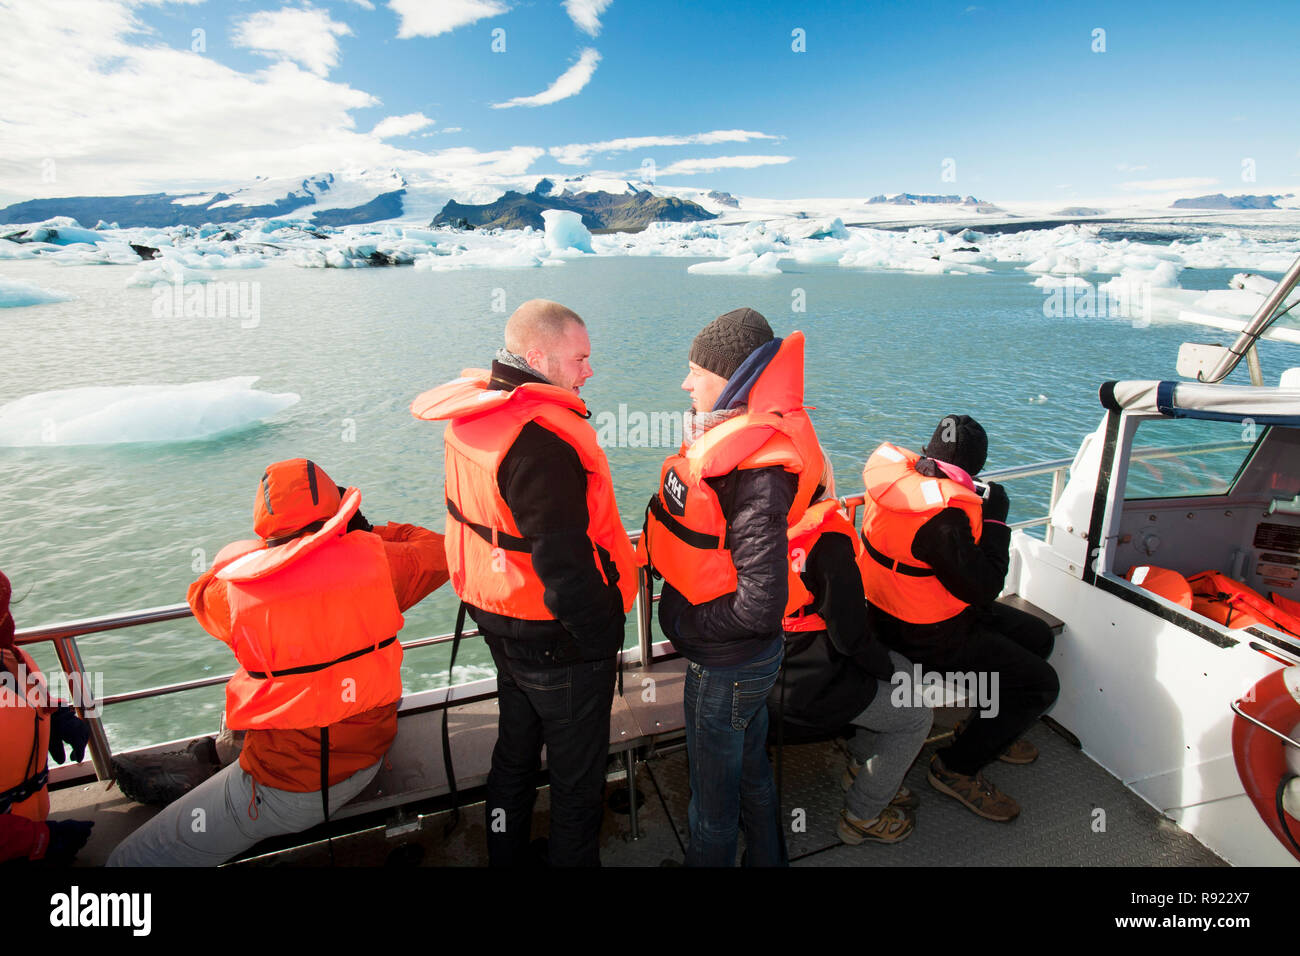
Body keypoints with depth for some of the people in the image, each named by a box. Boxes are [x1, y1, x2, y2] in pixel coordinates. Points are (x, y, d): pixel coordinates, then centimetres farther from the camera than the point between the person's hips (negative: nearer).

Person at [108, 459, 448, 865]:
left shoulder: (236, 594, -17)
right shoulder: (374, 560, -17)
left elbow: (201, 593, 10)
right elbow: (440, 551, 5)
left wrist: (271, 551, 17)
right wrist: (372, 532, 14)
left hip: (286, 791, -4)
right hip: (368, 759, 4)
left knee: (131, 859, 12)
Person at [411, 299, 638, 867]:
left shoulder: (473, 415, 2)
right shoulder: (540, 438, -29)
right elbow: (563, 565, -31)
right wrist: (604, 635, -18)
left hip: (500, 622, 10)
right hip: (560, 640, -10)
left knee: (515, 752, 28)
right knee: (577, 776, 13)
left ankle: (506, 854, 48)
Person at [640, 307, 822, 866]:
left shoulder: (759, 472, -29)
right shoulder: (728, 437, 0)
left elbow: (760, 605, -29)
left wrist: (685, 622, -17)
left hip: (728, 663, -9)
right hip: (741, 656, 9)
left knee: (713, 797, 16)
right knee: (751, 772, 29)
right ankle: (766, 858, 52)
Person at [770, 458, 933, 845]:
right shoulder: (828, 538, -26)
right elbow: (849, 634, -22)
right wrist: (888, 666, -2)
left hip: (768, 666, 8)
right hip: (807, 689, -8)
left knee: (904, 669, 22)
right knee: (916, 715, 10)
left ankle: (861, 768, 39)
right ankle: (861, 816, 24)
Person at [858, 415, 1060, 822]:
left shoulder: (901, 473, -6)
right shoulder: (942, 516, -34)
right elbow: (982, 588, -23)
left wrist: (975, 508, 5)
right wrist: (995, 520, -15)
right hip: (927, 639, -9)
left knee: (1038, 637, 21)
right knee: (1040, 684, -4)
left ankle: (986, 730, 37)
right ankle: (956, 767, 9)